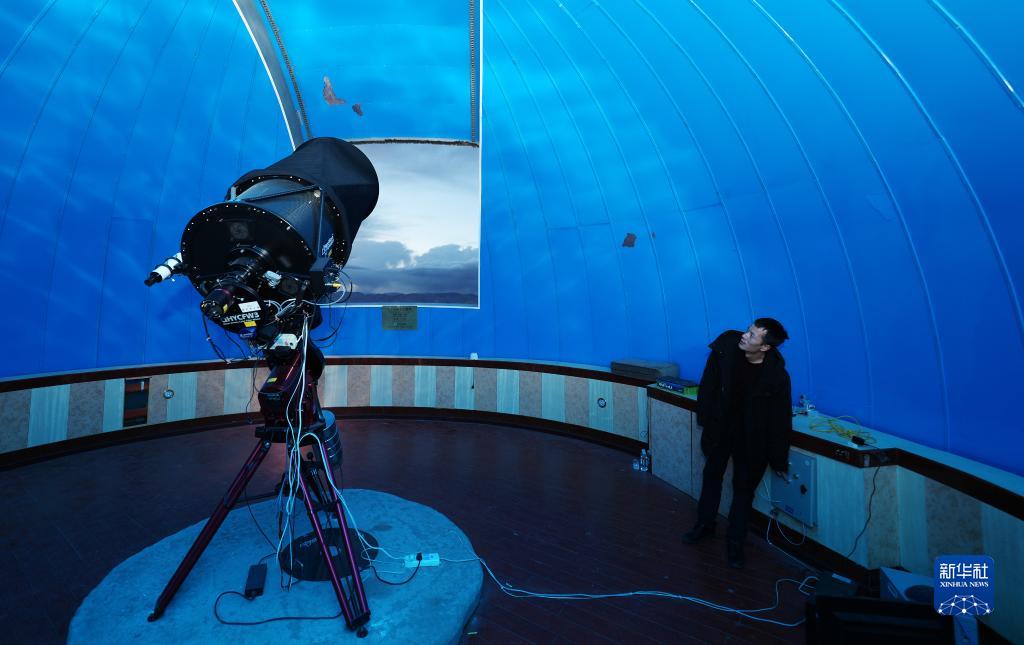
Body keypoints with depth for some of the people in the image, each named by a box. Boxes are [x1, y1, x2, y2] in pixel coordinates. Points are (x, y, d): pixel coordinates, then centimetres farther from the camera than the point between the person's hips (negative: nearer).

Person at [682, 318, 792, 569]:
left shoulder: (776, 375, -24)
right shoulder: (726, 346, -20)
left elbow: (781, 418, -14)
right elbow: (709, 384, -7)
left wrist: (779, 459, -7)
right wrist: (705, 417, -3)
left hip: (751, 438, -3)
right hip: (720, 428, 3)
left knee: (744, 488, 11)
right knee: (712, 475, 19)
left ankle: (735, 541, 30)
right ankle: (705, 524, 41)